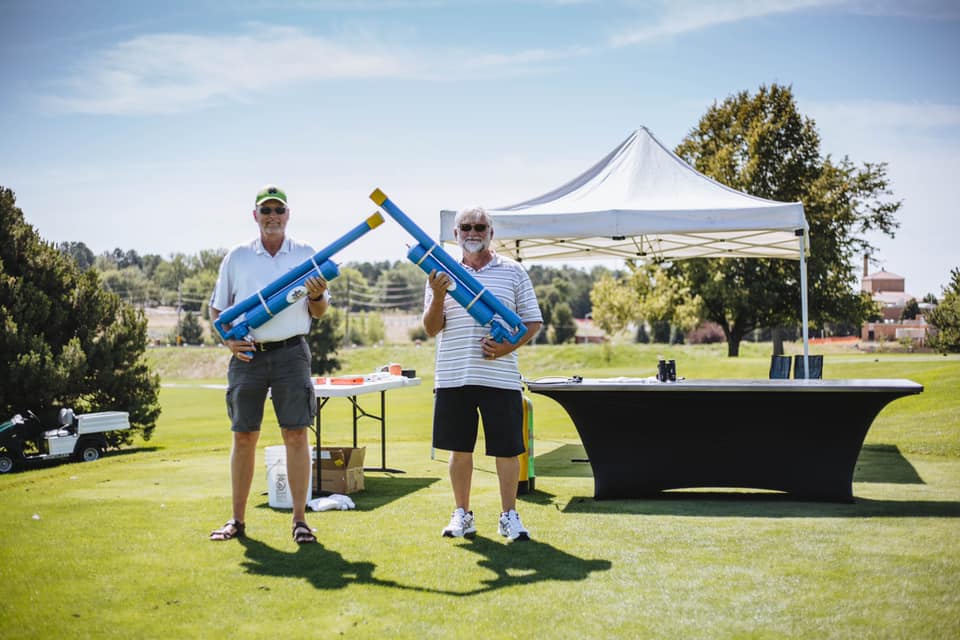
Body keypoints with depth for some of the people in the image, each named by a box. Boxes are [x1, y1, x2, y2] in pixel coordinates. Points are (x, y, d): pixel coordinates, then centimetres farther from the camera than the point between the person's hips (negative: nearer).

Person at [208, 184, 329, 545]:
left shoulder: (305, 255, 8)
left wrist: (317, 296, -16)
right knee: (243, 436, 5)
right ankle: (237, 519, 15)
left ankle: (299, 519, 1)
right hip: (248, 354, 1)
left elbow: (319, 311, 6)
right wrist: (227, 339, -6)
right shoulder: (237, 257, 9)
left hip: (291, 353, -1)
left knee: (296, 434, -5)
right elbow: (217, 308, 13)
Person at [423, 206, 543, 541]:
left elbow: (533, 321, 6)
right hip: (453, 376, 1)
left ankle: (509, 515, 15)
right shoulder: (442, 274, 10)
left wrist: (509, 345, -11)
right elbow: (432, 328, 5)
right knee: (459, 448, 7)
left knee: (507, 448, 2)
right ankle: (462, 514, 20)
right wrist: (438, 296, -13)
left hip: (500, 376, -1)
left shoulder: (513, 272, 7)